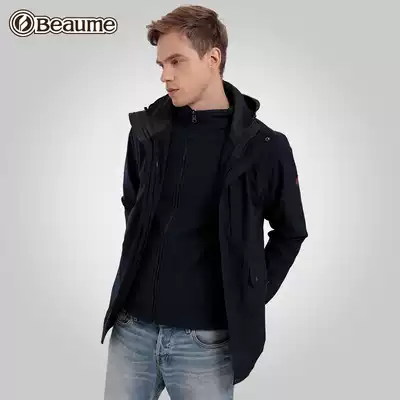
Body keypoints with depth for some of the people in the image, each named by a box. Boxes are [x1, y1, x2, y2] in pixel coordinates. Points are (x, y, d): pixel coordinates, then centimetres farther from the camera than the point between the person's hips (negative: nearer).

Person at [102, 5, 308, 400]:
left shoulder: (263, 147, -8)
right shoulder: (147, 130, 1)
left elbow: (289, 233, 4)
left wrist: (250, 299, 0)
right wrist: (139, 264, 11)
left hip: (205, 338, -3)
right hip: (132, 327, 3)